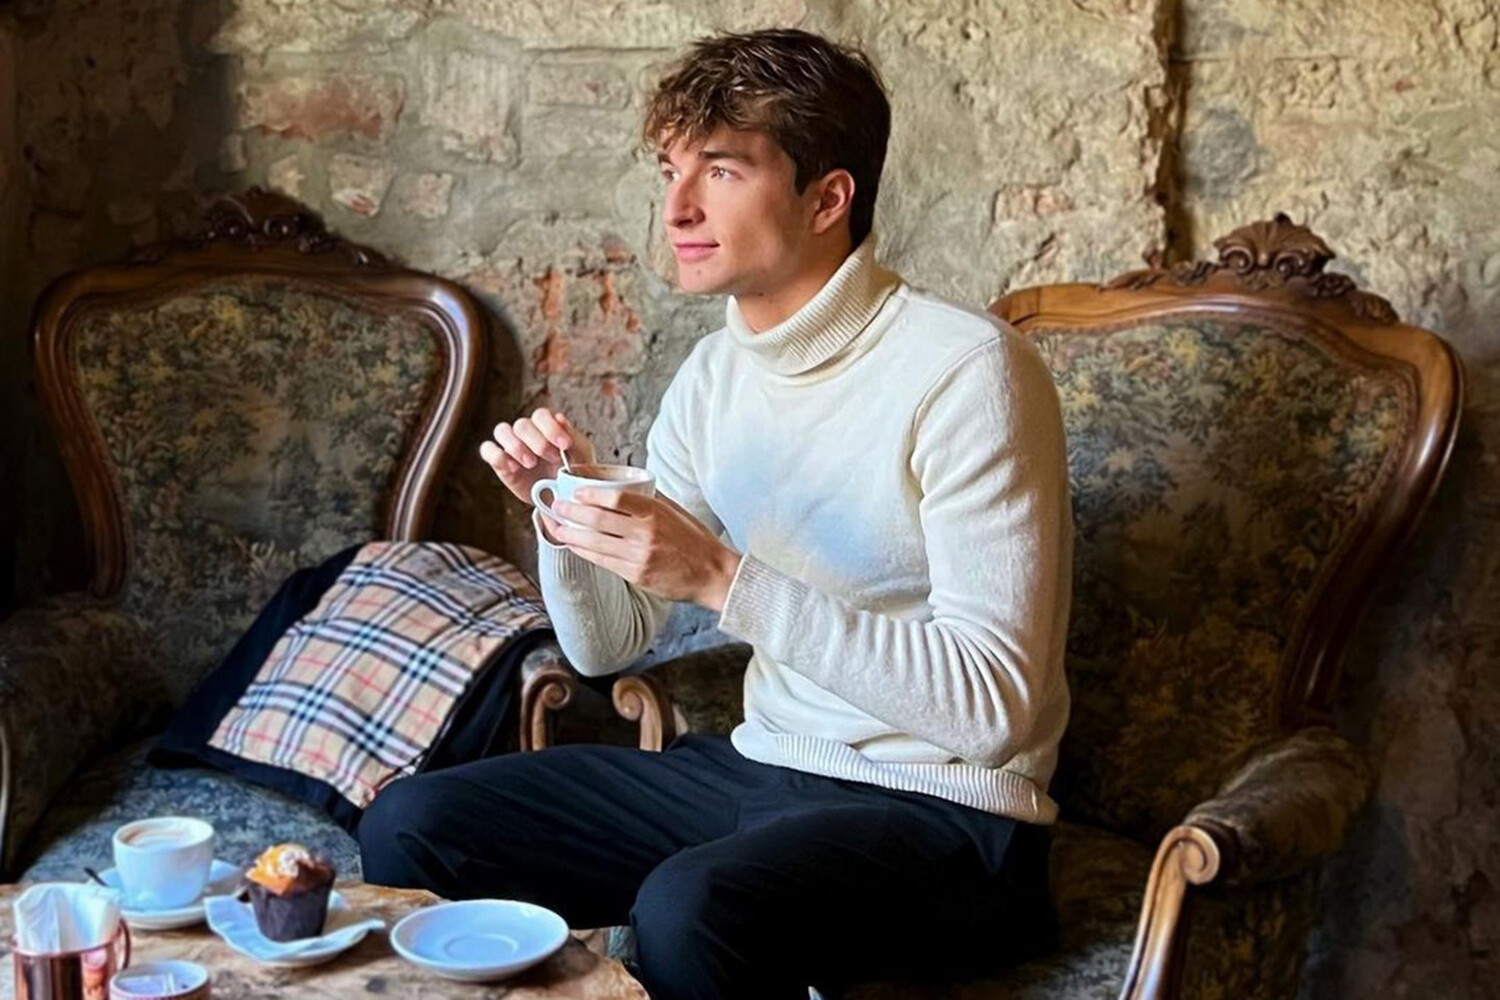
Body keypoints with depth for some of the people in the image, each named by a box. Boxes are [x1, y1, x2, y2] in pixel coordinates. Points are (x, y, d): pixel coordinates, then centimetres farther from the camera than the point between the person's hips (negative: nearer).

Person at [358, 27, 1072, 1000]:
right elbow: (609, 645, 12)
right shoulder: (715, 373, 6)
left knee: (688, 911, -34)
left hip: (943, 810, -7)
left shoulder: (965, 370, -17)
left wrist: (725, 579, -28)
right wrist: (566, 512, -9)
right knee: (410, 825, -3)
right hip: (758, 766, 7)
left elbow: (992, 706, -24)